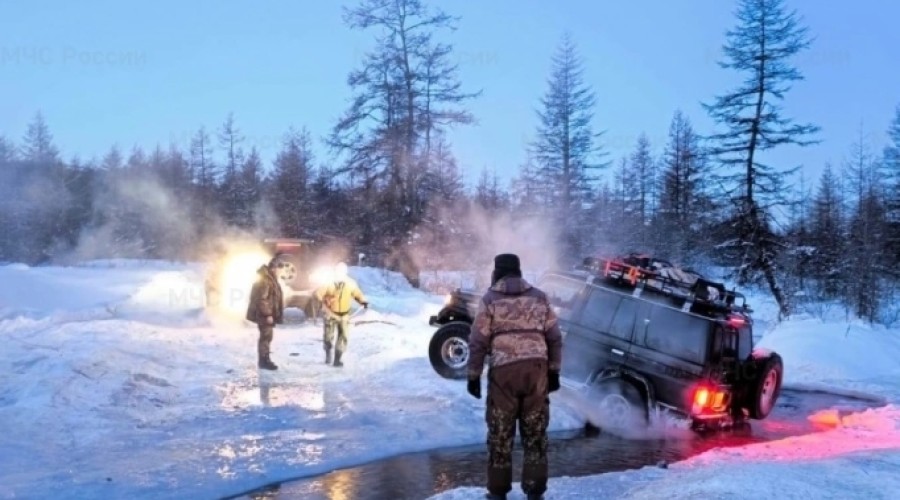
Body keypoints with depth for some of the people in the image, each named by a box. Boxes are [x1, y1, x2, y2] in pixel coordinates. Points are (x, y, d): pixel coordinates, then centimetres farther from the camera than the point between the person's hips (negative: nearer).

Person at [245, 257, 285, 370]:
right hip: (265, 315, -11)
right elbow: (262, 299, -24)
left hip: (269, 313, 11)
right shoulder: (265, 280, -20)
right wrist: (267, 314, -25)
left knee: (267, 336, 15)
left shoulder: (270, 279, 14)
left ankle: (265, 359, 22)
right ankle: (264, 361, -1)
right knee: (266, 336, -7)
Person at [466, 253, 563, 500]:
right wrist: (554, 371, 16)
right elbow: (555, 338, 11)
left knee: (500, 433, 9)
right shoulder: (540, 297, 12)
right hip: (537, 369, 3)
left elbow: (478, 341, -1)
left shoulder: (490, 299, 2)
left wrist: (474, 375, 5)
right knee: (536, 433, 11)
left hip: (504, 370, -3)